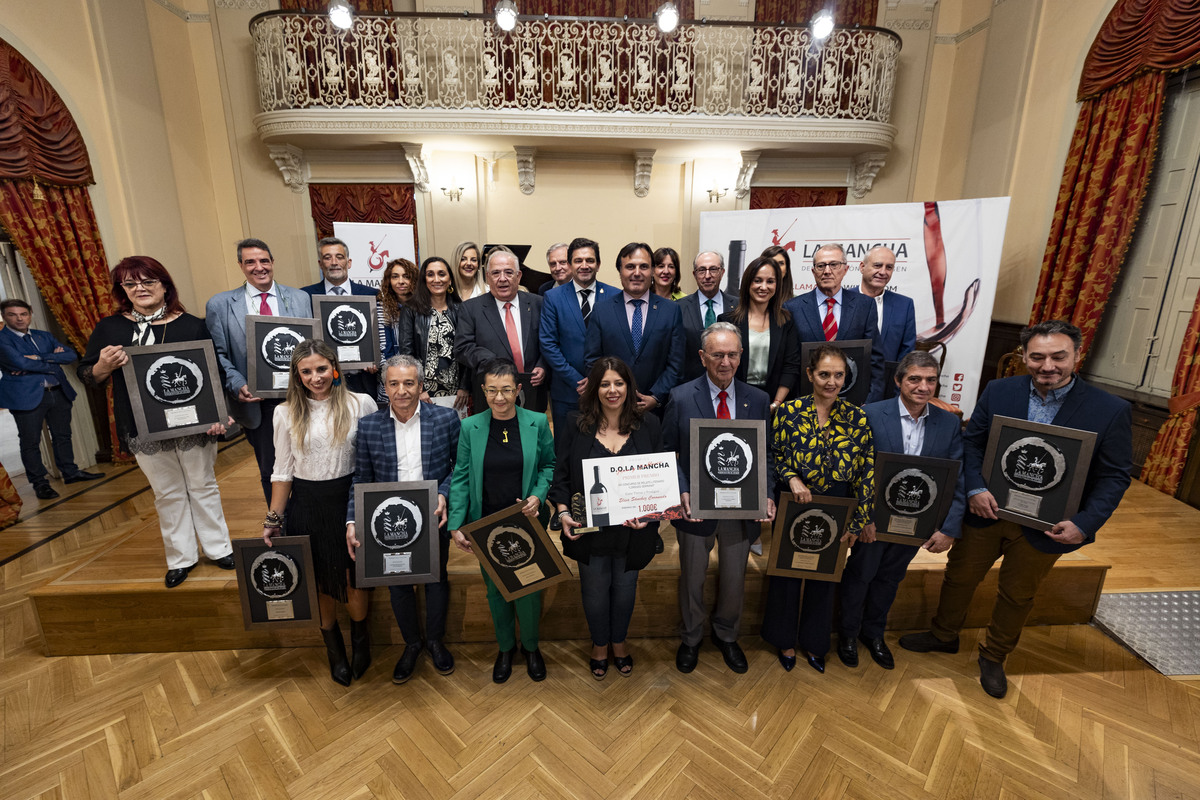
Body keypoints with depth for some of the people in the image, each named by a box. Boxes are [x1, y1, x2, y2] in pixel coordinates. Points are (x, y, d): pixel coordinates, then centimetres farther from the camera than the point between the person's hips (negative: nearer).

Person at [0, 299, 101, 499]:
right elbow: (20, 362, -17)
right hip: (26, 396, -5)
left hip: (59, 392, 5)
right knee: (31, 443, 2)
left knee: (63, 436, 14)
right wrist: (53, 362, -5)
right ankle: (40, 483, 10)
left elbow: (71, 355, 0)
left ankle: (70, 472, 25)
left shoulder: (44, 336, 12)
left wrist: (39, 358, -12)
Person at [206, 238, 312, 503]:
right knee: (270, 470, 10)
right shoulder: (219, 305, 4)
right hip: (256, 400, 0)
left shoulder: (300, 298, 6)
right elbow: (218, 355, 2)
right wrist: (238, 386, -14)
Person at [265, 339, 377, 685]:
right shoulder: (286, 413, 0)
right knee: (320, 583, 13)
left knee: (353, 579, 4)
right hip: (307, 506, 2)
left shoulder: (361, 404, -7)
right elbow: (283, 470, 5)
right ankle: (334, 649, 39)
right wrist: (273, 520, 6)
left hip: (351, 502, -2)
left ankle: (361, 641, 35)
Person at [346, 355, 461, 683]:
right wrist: (353, 521, -13)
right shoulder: (368, 426, -6)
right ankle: (412, 643, 44)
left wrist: (443, 495, -20)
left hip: (433, 520, -1)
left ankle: (435, 640, 44)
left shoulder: (446, 419, -10)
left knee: (436, 580, 18)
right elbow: (361, 480, -2)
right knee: (398, 585, 18)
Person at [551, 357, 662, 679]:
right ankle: (599, 644, 44)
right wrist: (563, 512, -14)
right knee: (595, 589, 16)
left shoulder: (648, 426, -3)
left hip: (632, 529, 1)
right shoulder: (575, 426, -4)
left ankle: (619, 642, 47)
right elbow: (561, 475, -1)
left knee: (625, 588, 18)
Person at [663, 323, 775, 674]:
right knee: (692, 579, 18)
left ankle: (727, 636, 49)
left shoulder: (758, 400, -2)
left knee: (734, 580, 20)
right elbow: (669, 454, -6)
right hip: (697, 506, -2)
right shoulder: (681, 398, -10)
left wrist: (767, 495, -13)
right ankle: (690, 638, 45)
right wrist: (682, 493, -20)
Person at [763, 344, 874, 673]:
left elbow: (867, 471, -4)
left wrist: (858, 520, -5)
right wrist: (791, 477, -21)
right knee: (787, 574, 14)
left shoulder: (857, 418, -6)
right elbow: (773, 455, -3)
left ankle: (813, 641, 43)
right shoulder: (788, 412, -11)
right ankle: (785, 639, 39)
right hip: (793, 508, -1)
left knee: (825, 577, 18)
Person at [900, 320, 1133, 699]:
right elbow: (972, 441, -1)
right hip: (986, 512, 1)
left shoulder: (1111, 410, -11)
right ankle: (943, 635, 42)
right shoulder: (998, 391, -7)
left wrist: (1084, 524, -18)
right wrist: (975, 488, -16)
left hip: (1044, 527, -1)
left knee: (1017, 595, 19)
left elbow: (1115, 476, -7)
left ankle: (994, 656, 43)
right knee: (960, 577, 17)